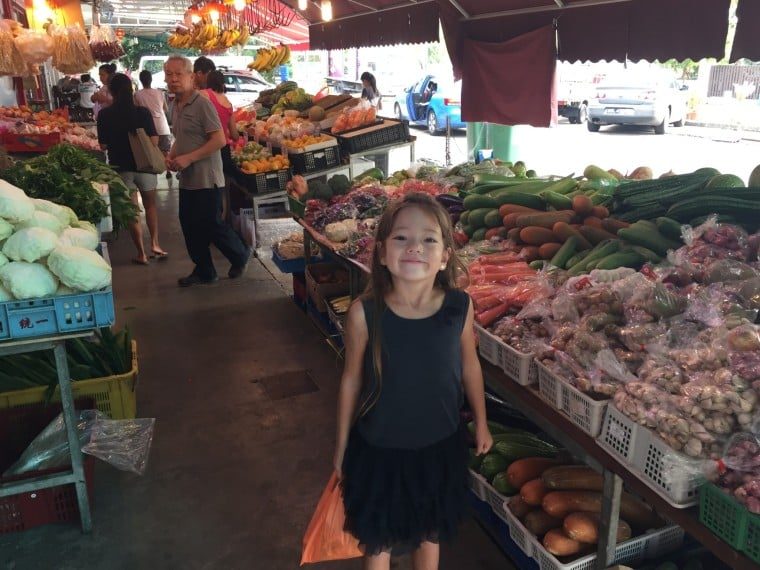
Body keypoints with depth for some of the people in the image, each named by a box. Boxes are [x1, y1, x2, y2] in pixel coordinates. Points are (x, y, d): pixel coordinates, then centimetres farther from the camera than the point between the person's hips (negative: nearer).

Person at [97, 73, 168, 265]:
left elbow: (103, 145, -6)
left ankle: (141, 253, 13)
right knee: (150, 205, 21)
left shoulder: (104, 115, -8)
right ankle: (155, 243, 11)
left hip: (121, 166, 0)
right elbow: (154, 141, -11)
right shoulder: (142, 112, -9)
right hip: (144, 165, 0)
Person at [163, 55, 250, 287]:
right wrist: (171, 156, 5)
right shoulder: (176, 106, 11)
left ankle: (240, 256, 22)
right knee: (190, 225, 10)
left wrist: (188, 158, -21)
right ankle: (203, 271, 23)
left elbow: (219, 140, -20)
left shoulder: (202, 104, -14)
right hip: (186, 180, 8)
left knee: (210, 224, -2)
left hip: (206, 179, -8)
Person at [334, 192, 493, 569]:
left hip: (439, 446, 2)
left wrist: (481, 423, 12)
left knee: (430, 533, 26)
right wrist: (342, 444, 2)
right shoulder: (365, 313, -22)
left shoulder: (459, 307, -16)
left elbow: (469, 365, 0)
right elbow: (352, 379, -8)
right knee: (377, 540, 20)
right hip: (380, 449, -2)